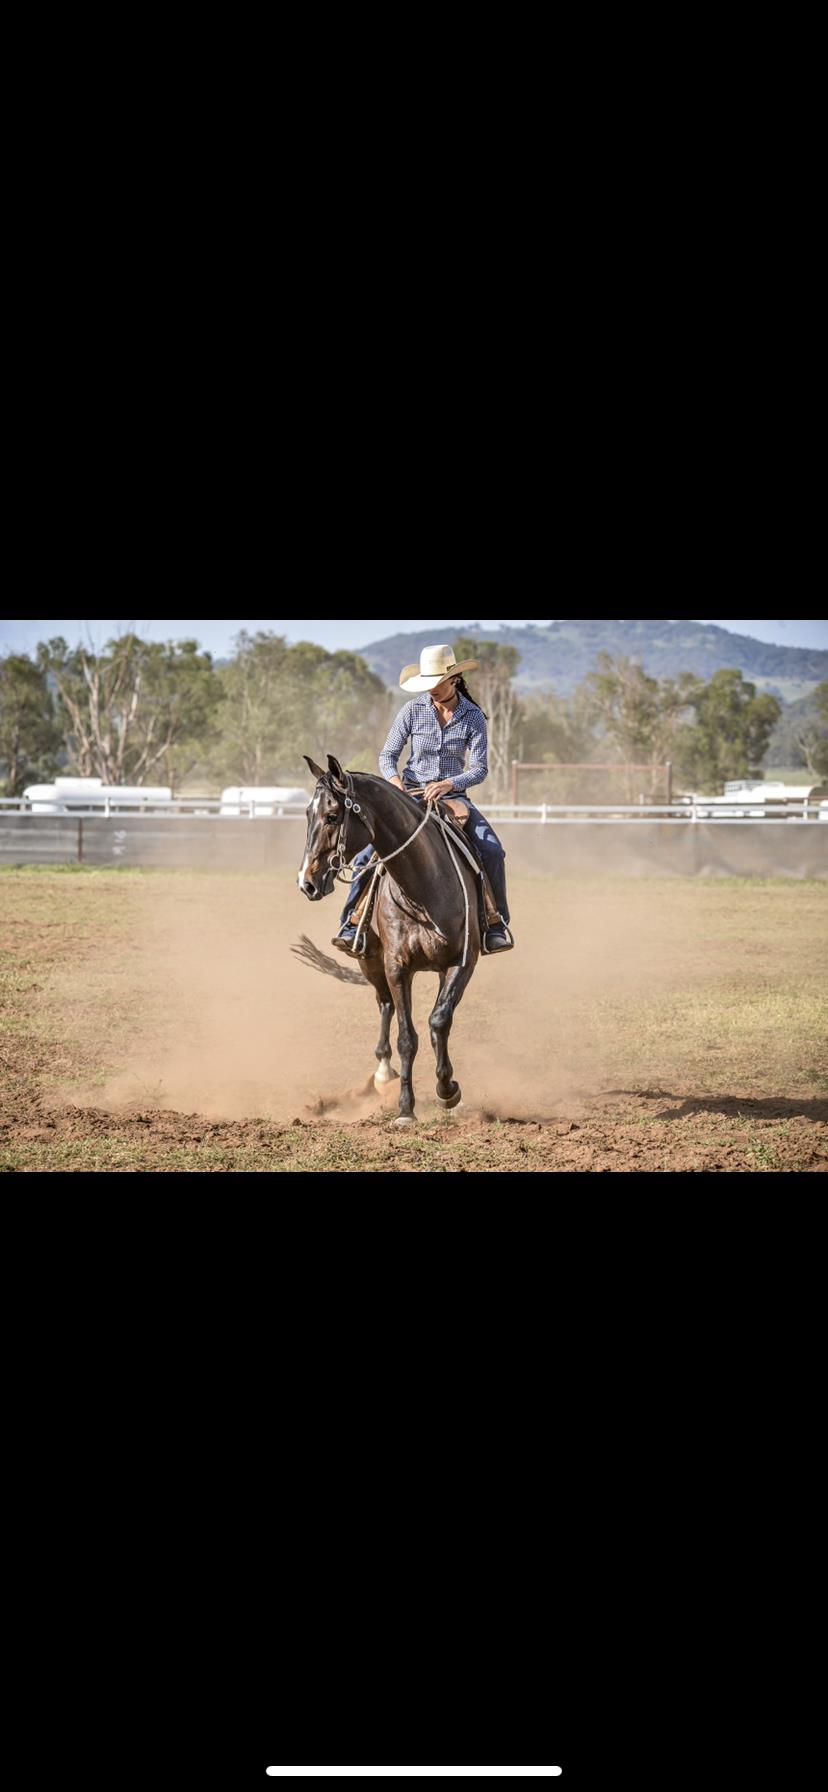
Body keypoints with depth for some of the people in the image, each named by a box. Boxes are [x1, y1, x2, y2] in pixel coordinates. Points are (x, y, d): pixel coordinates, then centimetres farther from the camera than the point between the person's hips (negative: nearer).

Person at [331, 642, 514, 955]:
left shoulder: (473, 716, -4)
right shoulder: (413, 710, -4)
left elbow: (479, 769, -5)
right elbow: (387, 756, 0)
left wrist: (449, 784, -23)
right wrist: (395, 782, -20)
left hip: (453, 797, 0)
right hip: (410, 795, 0)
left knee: (492, 852, -21)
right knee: (368, 854, -19)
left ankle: (496, 924, -5)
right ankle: (352, 924, -9)